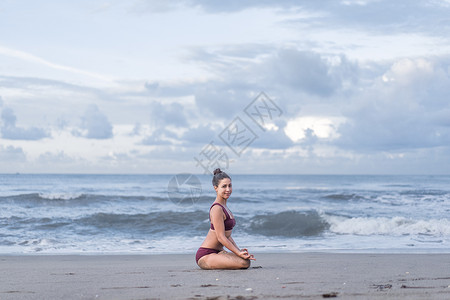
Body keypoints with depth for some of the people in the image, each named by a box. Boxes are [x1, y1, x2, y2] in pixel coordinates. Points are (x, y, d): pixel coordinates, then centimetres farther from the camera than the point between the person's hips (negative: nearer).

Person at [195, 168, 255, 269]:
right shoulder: (216, 209, -17)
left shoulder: (223, 206, 15)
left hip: (216, 252, 10)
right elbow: (221, 237, -20)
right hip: (206, 256, -10)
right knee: (244, 263, -23)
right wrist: (239, 253, -21)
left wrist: (239, 251, 7)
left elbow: (227, 234, 18)